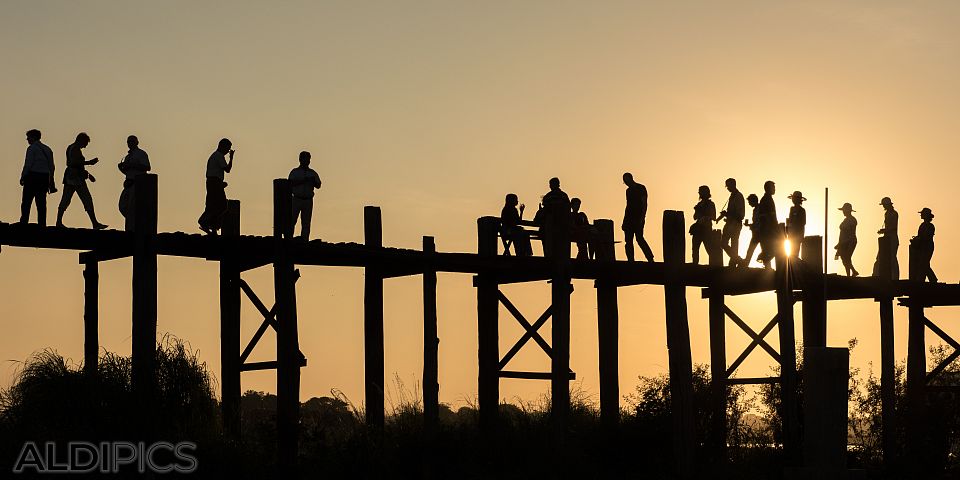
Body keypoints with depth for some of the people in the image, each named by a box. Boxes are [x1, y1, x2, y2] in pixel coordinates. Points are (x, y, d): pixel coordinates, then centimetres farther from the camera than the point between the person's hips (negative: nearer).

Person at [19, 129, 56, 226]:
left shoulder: (32, 148, -5)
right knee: (41, 203, 6)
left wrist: (22, 177, -7)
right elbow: (51, 167, 15)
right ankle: (42, 225, 2)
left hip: (32, 176, -6)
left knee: (26, 201, -3)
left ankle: (23, 223, -8)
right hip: (44, 177, 6)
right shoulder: (47, 150, 15)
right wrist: (51, 182, 19)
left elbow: (28, 164, -13)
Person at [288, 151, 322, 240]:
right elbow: (290, 183, -7)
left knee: (306, 224, 0)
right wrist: (303, 181, -16)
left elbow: (318, 185, 8)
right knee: (292, 221, -8)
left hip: (308, 200, 2)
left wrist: (313, 181, -13)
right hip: (297, 199, -2)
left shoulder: (312, 173, 14)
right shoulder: (294, 172, 7)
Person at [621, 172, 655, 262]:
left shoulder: (641, 188, -2)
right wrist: (624, 222, 17)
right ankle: (631, 261, 0)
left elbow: (644, 204, -8)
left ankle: (650, 259, -16)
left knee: (639, 238, -17)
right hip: (629, 219, 7)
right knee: (628, 241, 0)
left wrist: (642, 217, -19)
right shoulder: (628, 190, 19)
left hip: (638, 218, -7)